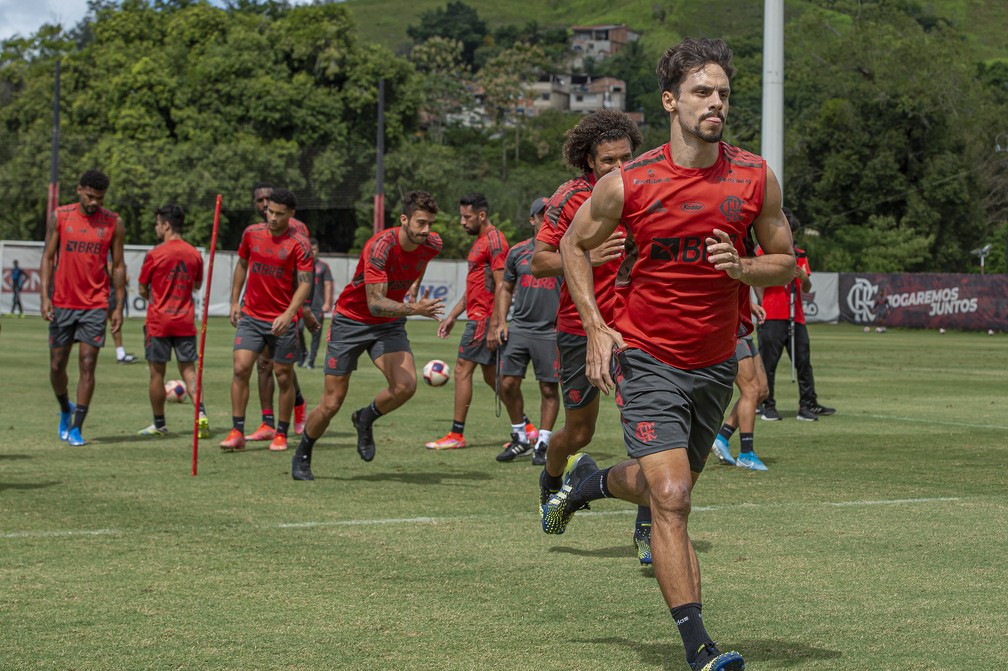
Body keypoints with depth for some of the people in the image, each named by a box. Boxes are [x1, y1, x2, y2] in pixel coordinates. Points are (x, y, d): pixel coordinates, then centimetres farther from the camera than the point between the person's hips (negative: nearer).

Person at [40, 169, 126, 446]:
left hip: (95, 305, -1)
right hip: (62, 303, 1)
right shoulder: (59, 217, 1)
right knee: (57, 366, 6)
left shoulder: (113, 223, 1)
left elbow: (118, 265, 5)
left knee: (87, 366, -6)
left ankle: (76, 427, 1)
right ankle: (65, 409, 34)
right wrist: (45, 296, -7)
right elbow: (48, 257, 3)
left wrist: (119, 306, 1)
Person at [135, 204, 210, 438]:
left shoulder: (154, 255, -11)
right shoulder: (194, 254, 2)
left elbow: (142, 289, -3)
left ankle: (159, 424, 14)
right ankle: (201, 412, -12)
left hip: (159, 322, -4)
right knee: (188, 369, 8)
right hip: (185, 322, 4)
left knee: (157, 373, 6)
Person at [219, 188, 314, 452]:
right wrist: (235, 301, 13)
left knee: (284, 377, 4)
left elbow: (305, 284, -13)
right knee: (241, 369, -11)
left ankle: (281, 434, 18)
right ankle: (237, 432, -7)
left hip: (281, 321, -2)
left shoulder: (299, 244, -8)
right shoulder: (251, 233, 4)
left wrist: (288, 314, -25)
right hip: (250, 316, 3)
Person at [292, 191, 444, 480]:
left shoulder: (432, 245, -10)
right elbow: (375, 303, -37)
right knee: (332, 403, -2)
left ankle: (365, 419, 11)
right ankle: (302, 456, 26)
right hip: (350, 321, -4)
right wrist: (413, 309, -49)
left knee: (406, 386, -21)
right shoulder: (380, 246, -30)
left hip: (389, 324, 4)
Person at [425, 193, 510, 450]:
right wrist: (452, 315, 22)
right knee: (491, 376, 11)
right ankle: (527, 427, 14)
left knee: (462, 370, -8)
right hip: (479, 316, 10)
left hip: (483, 318, -10)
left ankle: (456, 435, -4)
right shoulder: (481, 241, 19)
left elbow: (501, 285, -18)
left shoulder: (494, 240, -12)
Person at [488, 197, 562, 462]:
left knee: (549, 388, -2)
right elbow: (505, 288, 18)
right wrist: (499, 323, 9)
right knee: (508, 383, -1)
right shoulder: (517, 252, 9)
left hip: (551, 331, -3)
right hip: (519, 328, 3)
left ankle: (543, 443, 10)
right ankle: (520, 439, 16)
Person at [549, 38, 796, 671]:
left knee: (664, 490, 19)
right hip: (647, 358, -4)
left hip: (716, 364, 4)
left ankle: (591, 480, 53)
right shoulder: (628, 183, -11)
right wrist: (595, 327, -4)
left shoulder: (756, 178, -5)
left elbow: (785, 262, 6)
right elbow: (574, 245, 6)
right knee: (672, 499, -16)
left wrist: (741, 268, -17)